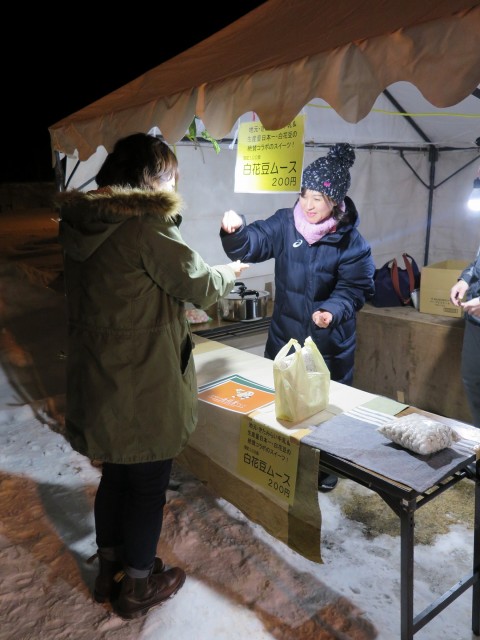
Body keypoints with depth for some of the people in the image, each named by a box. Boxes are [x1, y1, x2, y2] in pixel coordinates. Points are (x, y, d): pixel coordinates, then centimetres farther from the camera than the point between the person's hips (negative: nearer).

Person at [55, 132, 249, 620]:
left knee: (116, 474, 23)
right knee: (149, 484, 11)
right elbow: (198, 284, -13)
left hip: (96, 377, 8)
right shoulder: (145, 226, -19)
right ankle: (137, 588, 30)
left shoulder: (80, 224, 6)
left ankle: (109, 569, 42)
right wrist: (229, 272, 8)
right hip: (144, 386, -8)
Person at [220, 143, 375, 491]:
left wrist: (333, 311, -32)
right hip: (285, 333, 3)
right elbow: (251, 245, -14)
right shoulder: (284, 223, -7)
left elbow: (356, 288, -13)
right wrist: (236, 231, -37)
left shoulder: (350, 239, -14)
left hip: (330, 341, -2)